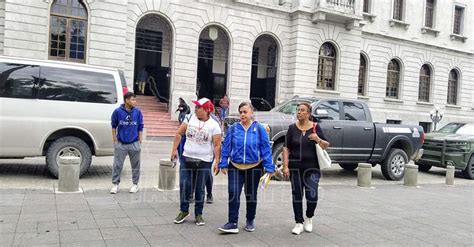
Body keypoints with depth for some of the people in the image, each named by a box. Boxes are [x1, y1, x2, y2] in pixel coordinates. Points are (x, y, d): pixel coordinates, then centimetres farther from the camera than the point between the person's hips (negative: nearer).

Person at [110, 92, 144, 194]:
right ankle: (115, 184, 14)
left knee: (135, 165, 9)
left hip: (134, 144, 1)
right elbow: (114, 126, 6)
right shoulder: (118, 111, -5)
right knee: (117, 165, 2)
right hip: (120, 144, -1)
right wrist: (114, 140, 4)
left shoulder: (137, 112, -1)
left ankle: (135, 184, 23)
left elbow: (140, 127, 6)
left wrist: (139, 141, 4)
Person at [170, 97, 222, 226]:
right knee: (184, 185, 2)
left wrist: (217, 161, -12)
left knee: (200, 189, 8)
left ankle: (198, 214, 22)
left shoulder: (214, 125, -7)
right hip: (187, 159, 2)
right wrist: (174, 150, 2)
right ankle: (184, 211, 21)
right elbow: (179, 133, 7)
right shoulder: (190, 119, 0)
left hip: (204, 162, -2)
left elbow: (217, 145, -6)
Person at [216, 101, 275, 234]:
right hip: (235, 167, 0)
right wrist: (224, 164, -2)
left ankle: (250, 221, 30)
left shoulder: (259, 128, -5)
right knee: (233, 194, -10)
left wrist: (269, 167, -11)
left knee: (251, 195, 14)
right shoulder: (233, 128, -2)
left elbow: (266, 148, -6)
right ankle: (233, 223, -3)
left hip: (254, 167, 0)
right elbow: (226, 147, 1)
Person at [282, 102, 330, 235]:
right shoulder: (292, 128, 3)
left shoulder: (315, 127, 1)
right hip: (295, 167, 1)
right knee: (297, 195, 6)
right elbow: (286, 148, 1)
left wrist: (318, 140, -17)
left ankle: (309, 217, 21)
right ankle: (299, 223, 19)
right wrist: (285, 166, -7)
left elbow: (326, 146, 5)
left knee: (312, 195, -8)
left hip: (312, 167, -1)